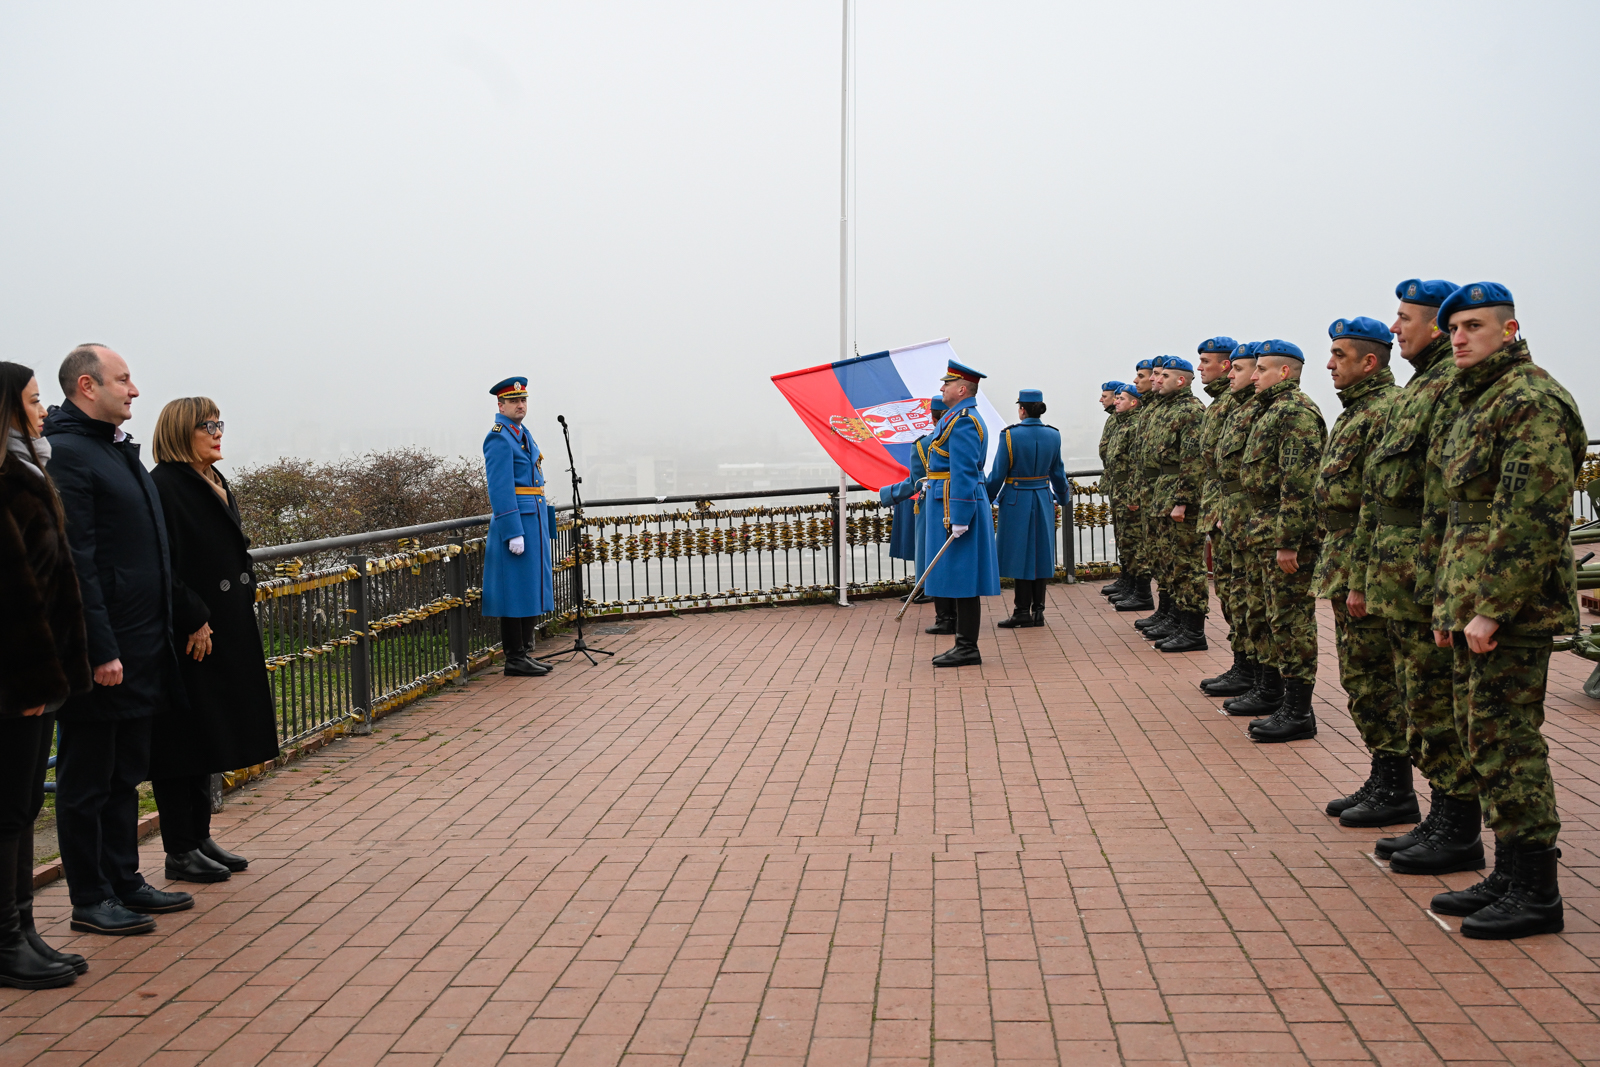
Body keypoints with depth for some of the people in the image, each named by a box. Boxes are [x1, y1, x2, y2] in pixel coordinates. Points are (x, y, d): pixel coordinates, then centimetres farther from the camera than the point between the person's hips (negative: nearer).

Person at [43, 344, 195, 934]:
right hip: (101, 652, -9)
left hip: (141, 644, 9)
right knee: (87, 779, 3)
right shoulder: (66, 453, -14)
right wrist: (100, 648, -21)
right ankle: (90, 900, 13)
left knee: (125, 774, 17)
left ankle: (124, 880, 27)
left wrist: (161, 630, 16)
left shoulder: (120, 448, 16)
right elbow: (74, 560, -19)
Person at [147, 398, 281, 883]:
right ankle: (180, 851, 8)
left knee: (208, 735, 14)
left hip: (224, 629, 9)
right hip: (187, 637, -9)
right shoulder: (162, 488, -14)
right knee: (183, 739, -1)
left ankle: (200, 838, 24)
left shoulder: (215, 484, 14)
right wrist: (193, 620, -20)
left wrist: (243, 602, 14)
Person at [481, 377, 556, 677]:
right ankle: (515, 659, 0)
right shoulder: (499, 438, -13)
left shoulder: (522, 434, 17)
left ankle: (526, 652, 19)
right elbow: (500, 489, -19)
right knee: (515, 590, -5)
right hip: (516, 520, -10)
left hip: (534, 520, 10)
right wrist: (513, 533, -22)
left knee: (531, 589, 12)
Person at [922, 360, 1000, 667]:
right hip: (957, 507, 11)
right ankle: (965, 646, 16)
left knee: (960, 580, -7)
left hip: (956, 507, -11)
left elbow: (963, 474, -21)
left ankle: (968, 649, -3)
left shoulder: (962, 422, -15)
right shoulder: (966, 418, 18)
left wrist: (959, 519, -23)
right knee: (959, 580, 12)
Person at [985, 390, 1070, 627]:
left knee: (1019, 554, 2)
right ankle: (1038, 611, 12)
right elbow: (1058, 473, 10)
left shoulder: (1010, 435, -13)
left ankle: (1023, 611, 2)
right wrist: (1064, 498, 26)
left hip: (1017, 501, -4)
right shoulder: (1053, 435, 1)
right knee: (1040, 553, 9)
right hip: (1043, 500, 4)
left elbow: (998, 474, -10)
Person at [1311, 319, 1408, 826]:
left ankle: (1396, 791, 6)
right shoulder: (1357, 410, 17)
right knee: (1360, 679, 14)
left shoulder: (1385, 410, -15)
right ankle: (1382, 780, 24)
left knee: (1374, 680, -3)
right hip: (1343, 565, 10)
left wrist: (1361, 579, -23)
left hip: (1367, 568, -10)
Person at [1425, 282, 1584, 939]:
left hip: (1512, 608, -10)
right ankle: (1509, 875, 24)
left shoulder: (1532, 401, -13)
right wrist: (1449, 604, 19)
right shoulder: (1475, 404, 19)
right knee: (1483, 738, 14)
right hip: (1474, 604, 10)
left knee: (1507, 741, -6)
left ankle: (1536, 893, 4)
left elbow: (1531, 518, -21)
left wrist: (1492, 609, -22)